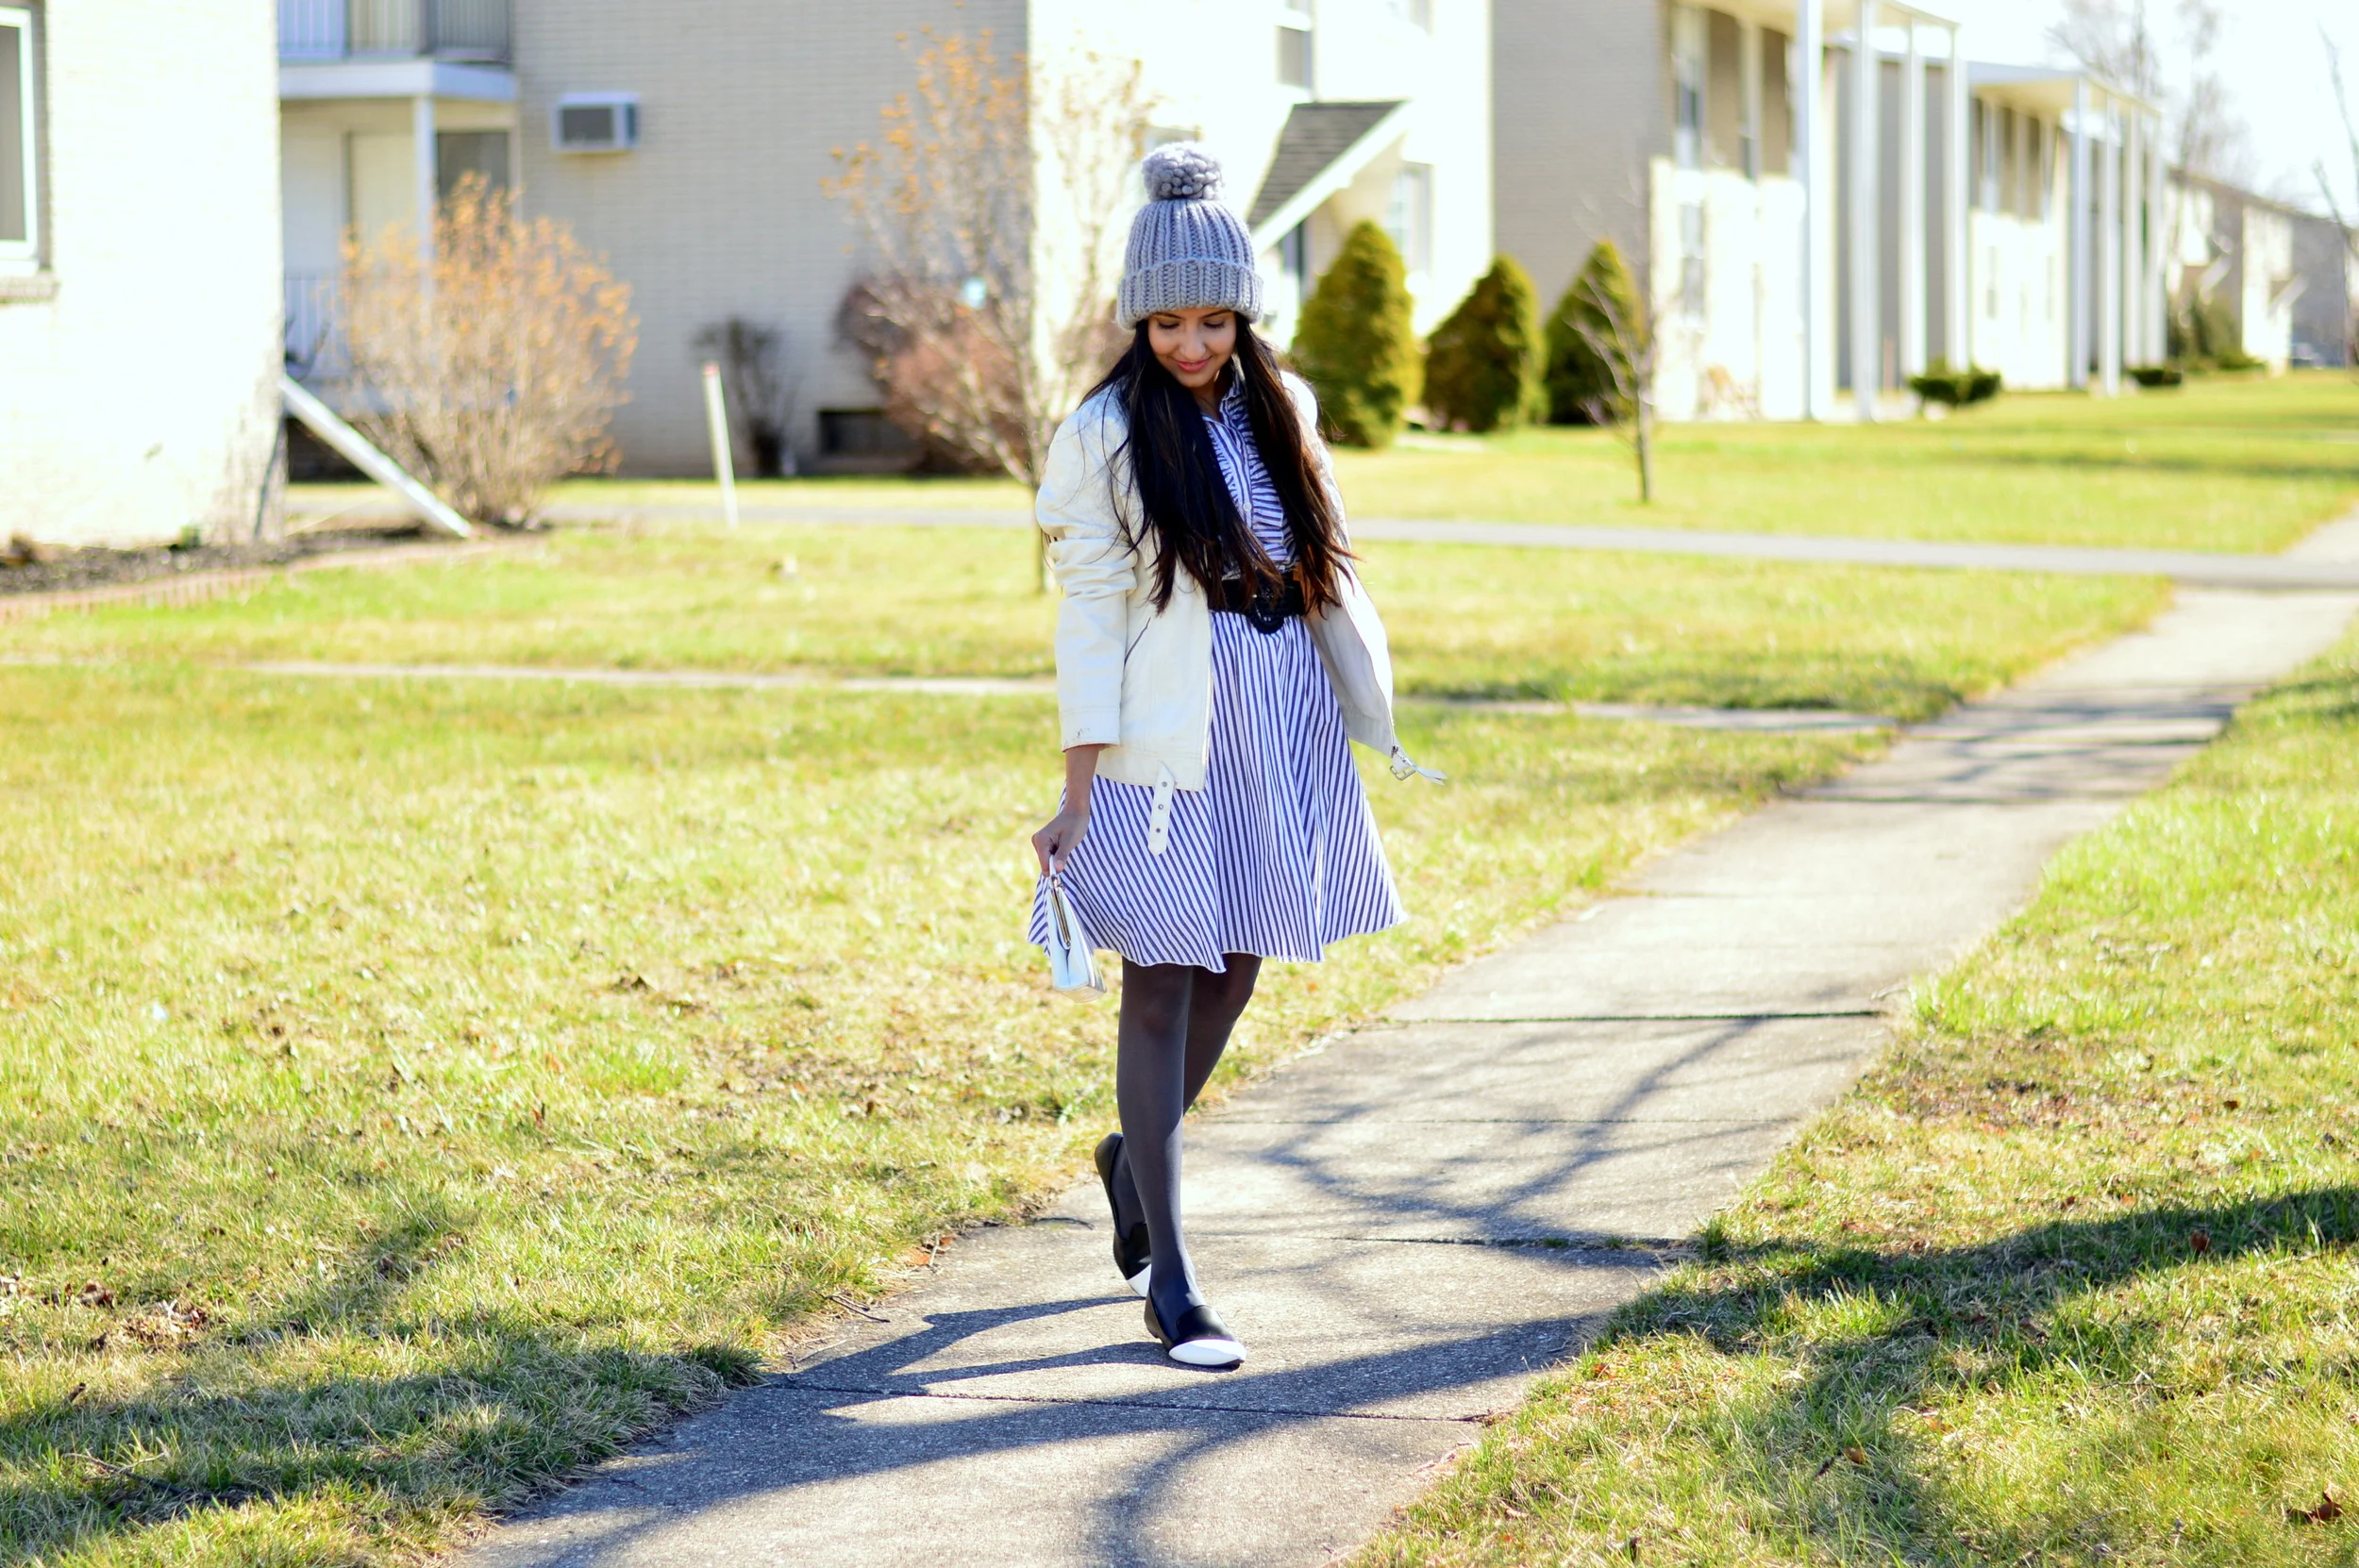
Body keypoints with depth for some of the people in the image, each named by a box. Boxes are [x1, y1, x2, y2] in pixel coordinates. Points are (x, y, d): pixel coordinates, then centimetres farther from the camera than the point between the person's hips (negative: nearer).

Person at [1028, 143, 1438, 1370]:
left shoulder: (1281, 409, 7)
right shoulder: (1104, 435, -8)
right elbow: (1088, 614, -10)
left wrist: (1372, 720, 15)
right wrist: (1076, 794, -13)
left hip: (1286, 727, 5)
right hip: (1169, 740, -5)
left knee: (1235, 970, 13)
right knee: (1163, 984, -3)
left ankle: (1134, 1156, 41)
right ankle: (1167, 1275, 2)